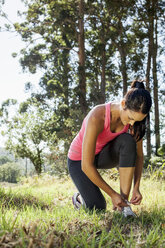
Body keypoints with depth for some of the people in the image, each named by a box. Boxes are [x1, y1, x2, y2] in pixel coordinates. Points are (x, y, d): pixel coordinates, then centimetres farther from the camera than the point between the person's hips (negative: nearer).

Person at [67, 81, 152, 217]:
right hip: (79, 159, -4)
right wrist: (112, 194, -28)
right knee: (98, 208, -16)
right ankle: (79, 197, 21)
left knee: (128, 141, -29)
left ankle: (124, 204, -20)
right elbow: (86, 166, -34)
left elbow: (138, 155, -9)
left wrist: (136, 188, -21)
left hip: (103, 154, 4)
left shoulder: (134, 115, -20)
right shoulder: (97, 117, -37)